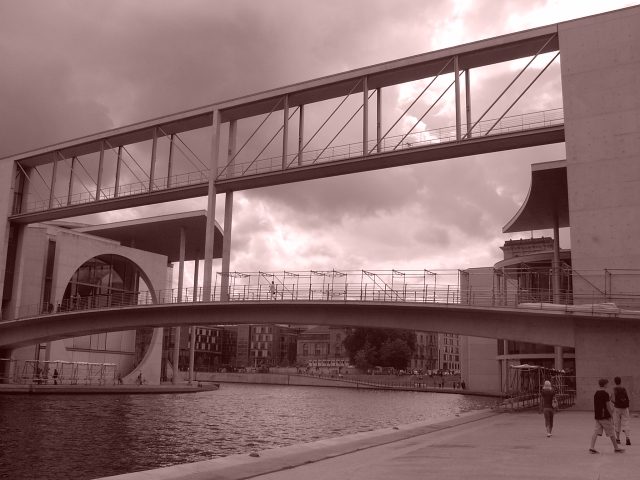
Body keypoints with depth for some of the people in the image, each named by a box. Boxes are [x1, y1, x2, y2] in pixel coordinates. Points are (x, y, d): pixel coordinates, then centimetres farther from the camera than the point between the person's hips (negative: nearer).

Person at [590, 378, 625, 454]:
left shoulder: (596, 394, 9)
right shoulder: (605, 394, -13)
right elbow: (608, 406, -14)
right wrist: (611, 415, -8)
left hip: (597, 416, 7)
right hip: (604, 416, -7)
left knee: (596, 432, 3)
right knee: (611, 433, 8)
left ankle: (592, 448, -5)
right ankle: (616, 448, 19)